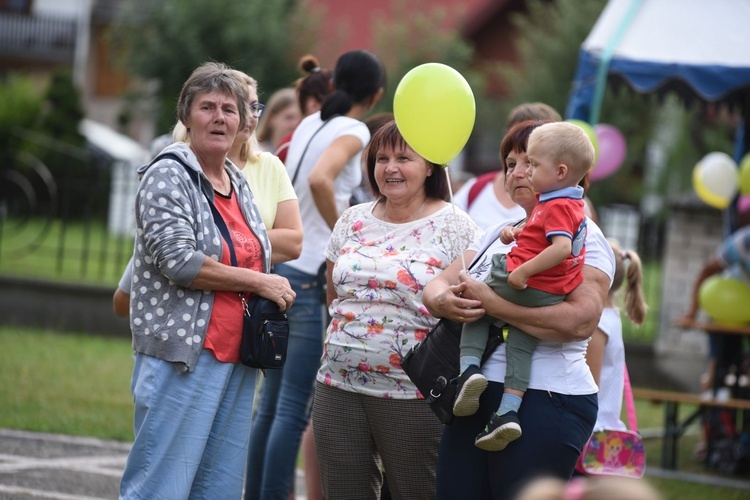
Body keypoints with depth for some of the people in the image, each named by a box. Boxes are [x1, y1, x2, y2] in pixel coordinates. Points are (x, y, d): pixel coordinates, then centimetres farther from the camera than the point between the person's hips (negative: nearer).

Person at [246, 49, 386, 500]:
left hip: (281, 265, 8)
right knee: (294, 407, -7)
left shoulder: (310, 125, 14)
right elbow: (320, 180, -26)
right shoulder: (354, 132, -8)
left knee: (273, 401, 12)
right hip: (312, 274, -8)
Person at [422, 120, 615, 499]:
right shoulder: (499, 233, 20)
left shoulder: (583, 237, -4)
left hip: (544, 400, -7)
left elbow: (581, 320, -20)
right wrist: (445, 302, -13)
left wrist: (491, 304, -20)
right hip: (476, 395, 7)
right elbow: (436, 285, 12)